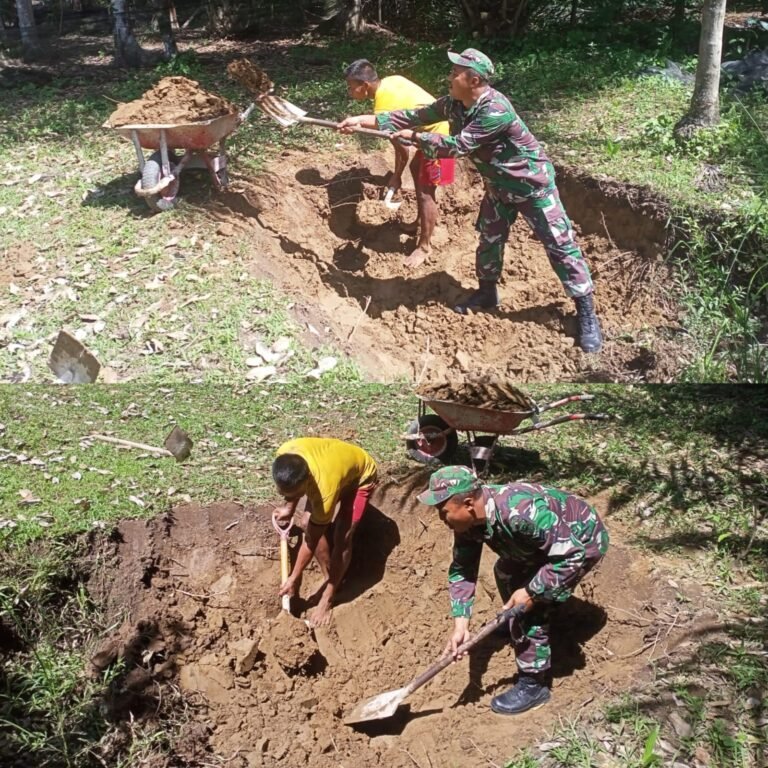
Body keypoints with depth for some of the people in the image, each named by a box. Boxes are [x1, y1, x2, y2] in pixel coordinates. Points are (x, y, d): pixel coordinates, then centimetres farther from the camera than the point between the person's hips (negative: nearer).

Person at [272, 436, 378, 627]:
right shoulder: (285, 456, -33)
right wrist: (290, 507, 4)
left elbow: (311, 540, -26)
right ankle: (329, 580, 17)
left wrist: (295, 578, -15)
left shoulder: (325, 490, -43)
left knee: (341, 538, -15)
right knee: (309, 524, -2)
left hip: (360, 475, -6)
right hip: (335, 461, 6)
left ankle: (328, 598, 2)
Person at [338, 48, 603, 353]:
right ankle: (487, 293, 41)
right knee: (489, 239, 18)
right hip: (498, 185, 8)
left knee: (560, 246, -5)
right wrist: (364, 120, -7)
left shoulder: (496, 110, -33)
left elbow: (457, 146, -31)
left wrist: (414, 137, -21)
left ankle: (587, 314, 0)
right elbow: (415, 116, -2)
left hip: (531, 183, -8)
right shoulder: (453, 104, -7)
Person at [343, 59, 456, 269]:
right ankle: (421, 222, 42)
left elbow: (402, 149, -19)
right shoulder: (391, 80, 2)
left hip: (439, 135, -10)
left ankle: (425, 246, 11)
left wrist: (396, 177, -4)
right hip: (437, 125, 10)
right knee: (415, 168, 27)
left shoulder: (383, 106, -23)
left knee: (426, 192, -1)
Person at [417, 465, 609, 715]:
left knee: (530, 608, -17)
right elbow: (461, 570, -6)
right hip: (551, 538, 9)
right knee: (506, 572, 25)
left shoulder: (520, 512, -41)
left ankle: (533, 685, -1)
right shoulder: (469, 520, -15)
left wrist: (531, 592, -29)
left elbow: (572, 555, -36)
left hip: (583, 542, -9)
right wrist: (460, 624, -16)